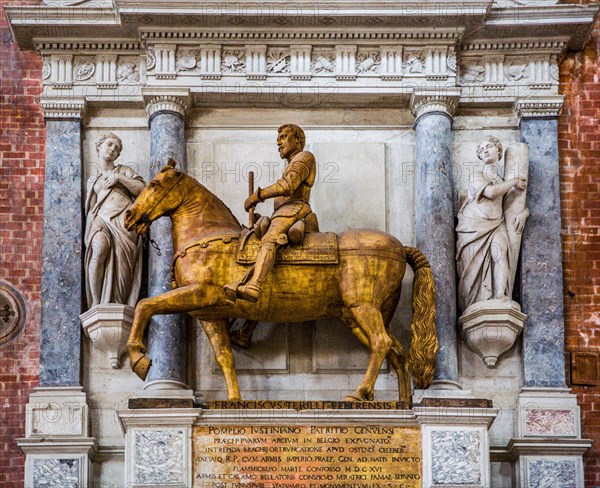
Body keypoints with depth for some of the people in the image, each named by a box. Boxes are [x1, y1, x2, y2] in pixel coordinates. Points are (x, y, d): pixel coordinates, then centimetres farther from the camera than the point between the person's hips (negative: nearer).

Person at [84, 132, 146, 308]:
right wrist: (89, 233, 10)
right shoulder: (92, 181, 31)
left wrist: (119, 178, 3)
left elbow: (142, 189, 11)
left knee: (121, 265, -25)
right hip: (102, 220, 0)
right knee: (98, 251, -34)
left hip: (124, 220, 0)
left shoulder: (124, 170, 27)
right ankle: (96, 303, -37)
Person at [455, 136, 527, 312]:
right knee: (473, 267, -14)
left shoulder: (504, 181, 24)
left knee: (499, 251, -29)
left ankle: (501, 295, -38)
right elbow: (491, 192, -7)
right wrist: (514, 182, 4)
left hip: (494, 225, 2)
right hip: (474, 226, -2)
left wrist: (523, 213, 3)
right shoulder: (477, 175, 13)